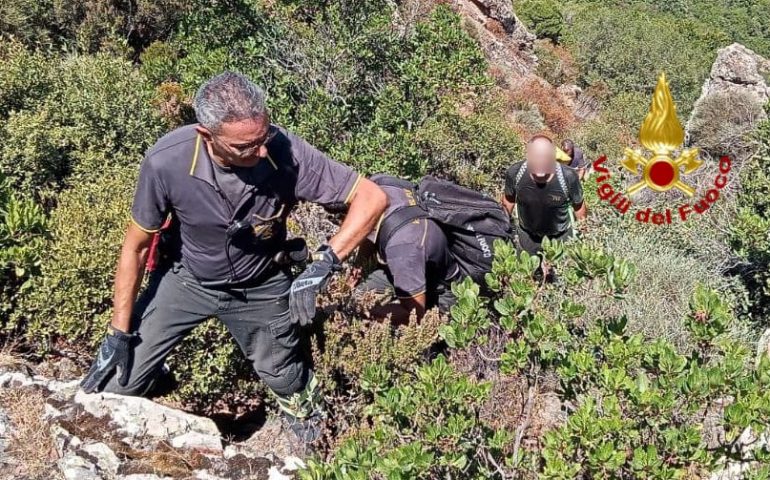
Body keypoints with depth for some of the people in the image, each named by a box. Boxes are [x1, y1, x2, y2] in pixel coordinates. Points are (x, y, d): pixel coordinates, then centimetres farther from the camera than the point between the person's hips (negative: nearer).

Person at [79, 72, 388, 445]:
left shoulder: (286, 152, -33)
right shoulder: (166, 162, -32)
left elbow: (372, 198, -23)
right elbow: (137, 245, -15)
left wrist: (323, 263, -35)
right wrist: (119, 333, -9)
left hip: (261, 289, 0)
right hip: (187, 279, 0)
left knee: (285, 379, 17)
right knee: (118, 385, 0)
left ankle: (307, 419, 55)